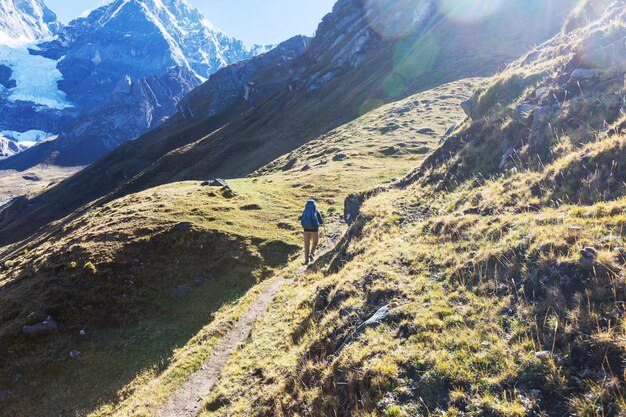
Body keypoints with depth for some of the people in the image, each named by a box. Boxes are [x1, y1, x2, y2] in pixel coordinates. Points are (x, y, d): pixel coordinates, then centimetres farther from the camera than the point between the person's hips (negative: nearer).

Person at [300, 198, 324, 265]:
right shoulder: (316, 212, -7)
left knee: (307, 244, 8)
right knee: (315, 242, 20)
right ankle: (312, 254, -1)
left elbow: (301, 221, 6)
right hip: (314, 229, -2)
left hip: (306, 229, 2)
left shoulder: (305, 212, 0)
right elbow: (321, 222, -2)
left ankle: (306, 259, 3)